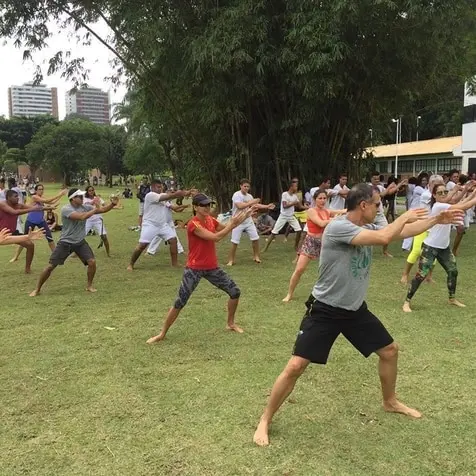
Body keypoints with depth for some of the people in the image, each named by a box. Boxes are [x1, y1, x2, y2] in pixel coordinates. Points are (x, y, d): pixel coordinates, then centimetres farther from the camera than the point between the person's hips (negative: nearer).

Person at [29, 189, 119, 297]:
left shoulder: (85, 207, -2)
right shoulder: (66, 209, -21)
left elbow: (103, 209, -3)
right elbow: (82, 216, -35)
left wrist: (112, 204, -20)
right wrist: (94, 209, -24)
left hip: (80, 242, 5)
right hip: (65, 243, -4)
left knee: (92, 262, -11)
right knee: (50, 266, -2)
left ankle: (89, 285, 11)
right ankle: (37, 289, 14)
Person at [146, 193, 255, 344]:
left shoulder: (211, 220, 4)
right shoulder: (193, 224, -20)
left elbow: (227, 228, 12)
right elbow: (215, 237, -27)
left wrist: (240, 219, -3)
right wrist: (232, 223, -21)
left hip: (212, 268, 7)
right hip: (194, 269, -7)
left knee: (235, 292, 9)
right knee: (180, 302, -5)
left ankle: (230, 323, 29)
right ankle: (162, 334, 11)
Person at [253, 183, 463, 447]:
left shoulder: (367, 228, 2)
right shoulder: (337, 227, -24)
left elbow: (403, 232, 17)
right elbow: (384, 237, -31)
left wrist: (436, 219, 18)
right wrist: (405, 216, -14)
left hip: (356, 309, 8)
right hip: (325, 310, -8)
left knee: (390, 350, 18)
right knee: (295, 366, -10)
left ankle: (390, 402, 44)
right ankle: (265, 420, 9)